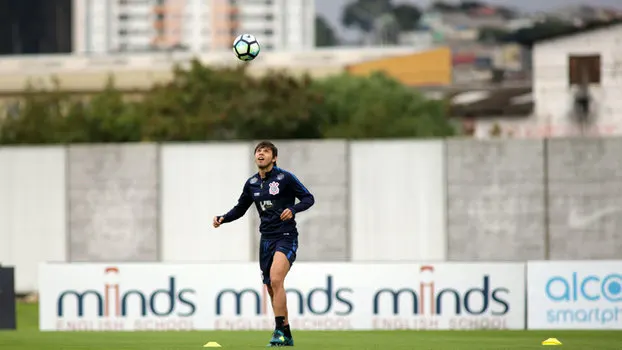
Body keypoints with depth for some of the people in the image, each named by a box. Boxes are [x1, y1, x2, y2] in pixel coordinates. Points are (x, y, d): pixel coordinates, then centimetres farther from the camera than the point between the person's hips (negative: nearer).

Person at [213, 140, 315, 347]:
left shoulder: (285, 178, -6)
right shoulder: (252, 183, 10)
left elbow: (308, 198, -4)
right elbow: (240, 209, 21)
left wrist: (293, 209, -22)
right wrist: (222, 219, 3)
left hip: (286, 237, -6)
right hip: (266, 239, 6)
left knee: (275, 280, -25)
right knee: (271, 290, 6)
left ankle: (279, 330, -22)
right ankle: (286, 337, 15)